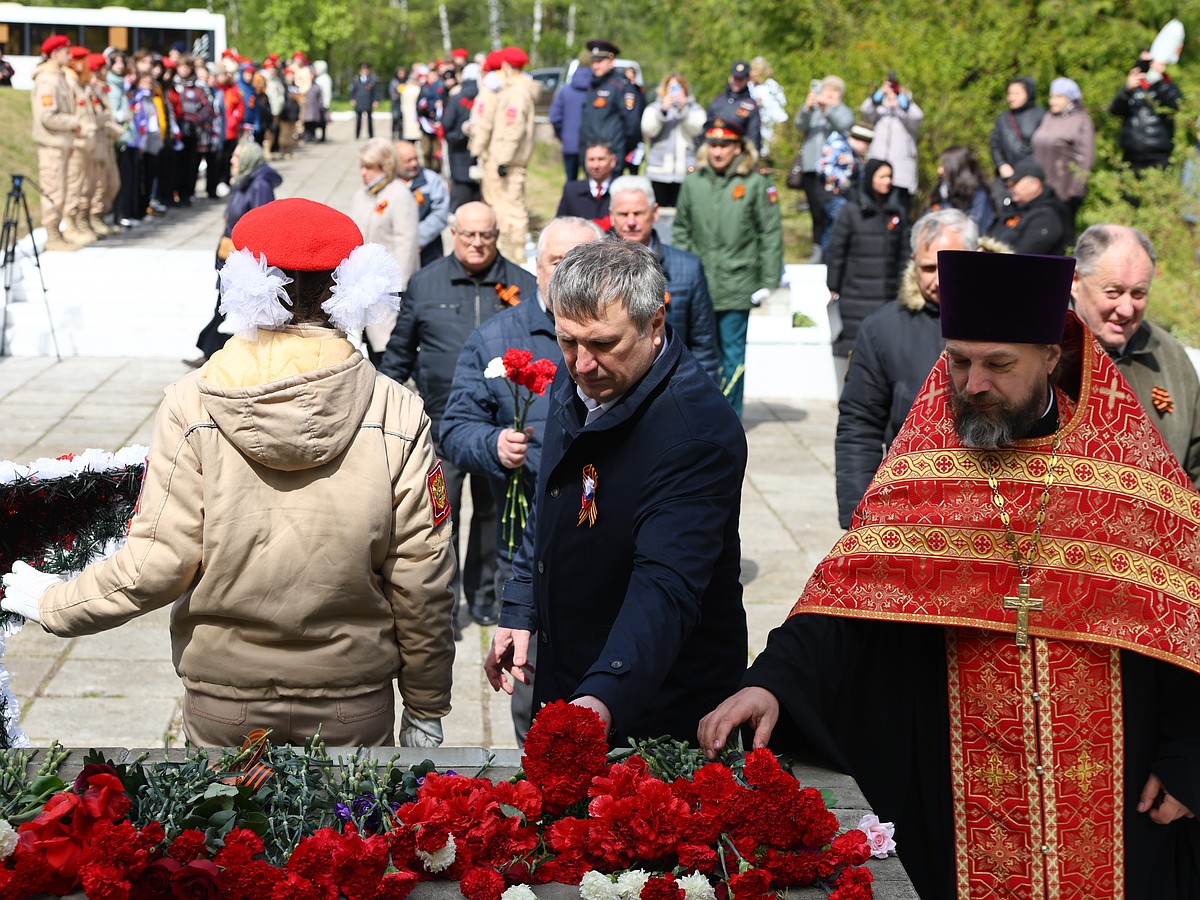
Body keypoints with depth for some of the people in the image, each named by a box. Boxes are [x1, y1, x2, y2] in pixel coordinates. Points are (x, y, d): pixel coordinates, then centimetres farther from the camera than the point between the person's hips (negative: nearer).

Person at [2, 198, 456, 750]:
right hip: (355, 706, 0)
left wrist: (49, 601, 6)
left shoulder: (191, 407, -11)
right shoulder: (397, 415, -10)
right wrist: (426, 708, 6)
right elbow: (420, 580, -6)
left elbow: (159, 564, -11)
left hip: (223, 703, 0)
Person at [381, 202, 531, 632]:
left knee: (492, 511, 13)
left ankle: (482, 594, 27)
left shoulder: (523, 286, 2)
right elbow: (400, 350, 11)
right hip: (442, 422, -1)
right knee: (441, 510, -3)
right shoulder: (425, 283, 3)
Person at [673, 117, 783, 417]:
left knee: (732, 353, 3)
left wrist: (768, 282, -6)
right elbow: (681, 232, 12)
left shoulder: (755, 184, -3)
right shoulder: (693, 182, 6)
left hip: (737, 285, -3)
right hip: (698, 285, 3)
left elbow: (771, 235, -3)